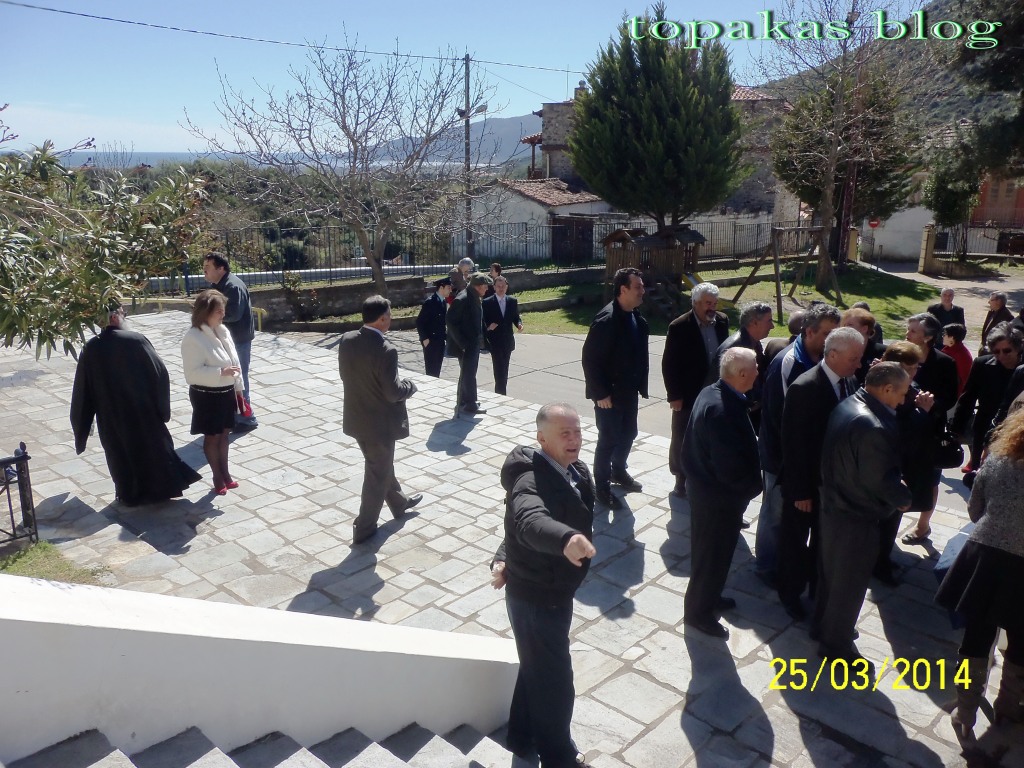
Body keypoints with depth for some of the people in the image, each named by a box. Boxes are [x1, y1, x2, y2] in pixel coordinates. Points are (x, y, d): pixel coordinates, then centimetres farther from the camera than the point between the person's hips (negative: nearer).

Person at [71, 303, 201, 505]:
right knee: (154, 447, 15)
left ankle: (130, 494, 25)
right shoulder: (136, 340, -15)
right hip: (143, 412, -2)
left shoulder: (90, 349, -7)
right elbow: (160, 372, -13)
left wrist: (81, 425, 9)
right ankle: (162, 487, 24)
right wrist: (161, 407, 1)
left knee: (121, 453, 16)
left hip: (111, 416, 2)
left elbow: (82, 388, -2)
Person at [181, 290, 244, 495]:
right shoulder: (193, 338, -20)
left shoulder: (223, 331, 3)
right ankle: (217, 478, 24)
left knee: (224, 433, 17)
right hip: (207, 395, -6)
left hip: (226, 392, 7)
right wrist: (220, 372, -31)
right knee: (212, 437, 9)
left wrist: (238, 387, 11)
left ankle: (225, 473, 32)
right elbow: (192, 373, -23)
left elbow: (234, 360, 10)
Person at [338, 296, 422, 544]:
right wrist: (410, 386, -4)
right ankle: (364, 528, 20)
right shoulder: (386, 350, -27)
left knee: (380, 465, 26)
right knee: (377, 475, 9)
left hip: (356, 418, 8)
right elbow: (393, 393, -24)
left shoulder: (346, 340, -5)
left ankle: (399, 503, 48)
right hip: (379, 422, -8)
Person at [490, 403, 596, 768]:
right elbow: (531, 521, -55)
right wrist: (566, 539, -74)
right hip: (536, 597, -9)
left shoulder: (572, 470, -1)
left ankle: (523, 738, 49)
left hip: (551, 591, 9)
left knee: (536, 669, 27)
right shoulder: (533, 482, -31)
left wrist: (504, 558, 8)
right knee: (554, 680, 9)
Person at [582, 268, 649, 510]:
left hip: (629, 390, 8)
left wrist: (641, 385, 8)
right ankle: (602, 487, 20)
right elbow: (590, 358, -22)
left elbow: (639, 353, 10)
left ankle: (619, 472, 43)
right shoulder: (606, 320, -22)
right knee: (608, 439, 4)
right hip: (609, 393, -8)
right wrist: (600, 393, -20)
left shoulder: (637, 317, 2)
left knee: (628, 434, 20)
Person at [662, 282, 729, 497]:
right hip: (688, 396, -4)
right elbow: (668, 364, -12)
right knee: (682, 440, 10)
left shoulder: (722, 322, 0)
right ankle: (681, 480, 26)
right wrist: (674, 396, -12)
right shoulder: (679, 327, -15)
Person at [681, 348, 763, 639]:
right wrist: (752, 487, -11)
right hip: (720, 495, -9)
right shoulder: (723, 410, -33)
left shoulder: (711, 392, -2)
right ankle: (698, 612, 29)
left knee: (708, 550, 26)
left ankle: (707, 597, 46)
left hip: (704, 485, 9)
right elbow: (730, 466, -31)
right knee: (713, 554, 10)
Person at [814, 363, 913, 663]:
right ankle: (836, 644, 27)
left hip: (834, 503, 9)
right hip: (856, 515, -9)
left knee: (831, 570, 25)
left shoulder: (847, 405, -1)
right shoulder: (871, 426, -32)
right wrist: (904, 498, -6)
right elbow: (879, 479, -25)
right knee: (850, 581, 10)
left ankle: (825, 624, 44)